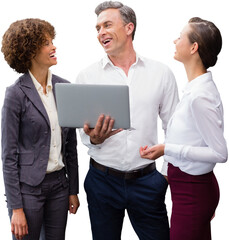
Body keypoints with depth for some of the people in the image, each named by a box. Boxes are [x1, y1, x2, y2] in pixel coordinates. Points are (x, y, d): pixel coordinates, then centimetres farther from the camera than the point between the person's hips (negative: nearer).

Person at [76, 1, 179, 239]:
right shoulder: (87, 76, 2)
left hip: (147, 180, 0)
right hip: (103, 180, 1)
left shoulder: (161, 73, 2)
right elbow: (84, 133, 6)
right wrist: (94, 138, -17)